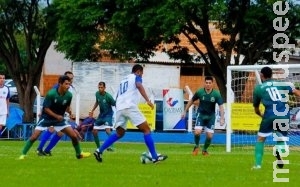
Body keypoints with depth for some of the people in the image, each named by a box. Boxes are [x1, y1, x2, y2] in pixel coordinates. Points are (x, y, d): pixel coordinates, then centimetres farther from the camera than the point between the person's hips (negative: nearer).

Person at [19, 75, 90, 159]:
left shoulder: (69, 95, -12)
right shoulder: (51, 94, -25)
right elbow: (46, 109, -20)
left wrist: (69, 111, -15)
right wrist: (56, 116, -30)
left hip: (59, 118, 4)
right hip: (46, 118, -4)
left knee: (74, 136, -2)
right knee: (34, 137, -14)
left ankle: (79, 154, 20)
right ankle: (23, 154, 0)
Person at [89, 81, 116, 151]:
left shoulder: (108, 96, -21)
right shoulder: (97, 94, -3)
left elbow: (115, 105, -15)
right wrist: (92, 111, 17)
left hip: (108, 114, -7)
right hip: (101, 114, 7)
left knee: (107, 130, -28)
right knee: (94, 131, 4)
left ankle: (111, 146, -31)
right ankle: (98, 147, 18)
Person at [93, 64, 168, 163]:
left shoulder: (123, 80, 30)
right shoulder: (136, 77, 9)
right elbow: (139, 86, -13)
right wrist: (148, 100, -23)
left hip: (119, 108, 7)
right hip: (130, 107, -7)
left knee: (119, 133, 21)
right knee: (146, 129, -2)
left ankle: (99, 151, 11)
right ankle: (155, 157, -9)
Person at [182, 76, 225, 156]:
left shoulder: (216, 94, -16)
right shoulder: (199, 92, -13)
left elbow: (221, 106, -15)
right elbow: (191, 101, 3)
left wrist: (222, 118, -26)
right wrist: (185, 111, 7)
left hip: (211, 116, 0)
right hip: (201, 114, 0)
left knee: (209, 136, -3)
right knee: (197, 132, -18)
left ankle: (204, 150, 26)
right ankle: (196, 146, 13)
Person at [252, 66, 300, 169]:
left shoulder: (258, 88, 16)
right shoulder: (281, 84, 17)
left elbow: (256, 109, 27)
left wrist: (261, 115, 48)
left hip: (270, 115, -2)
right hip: (284, 116, 2)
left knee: (260, 139, 16)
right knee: (281, 140, 18)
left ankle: (258, 164, 7)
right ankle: (280, 152, -16)